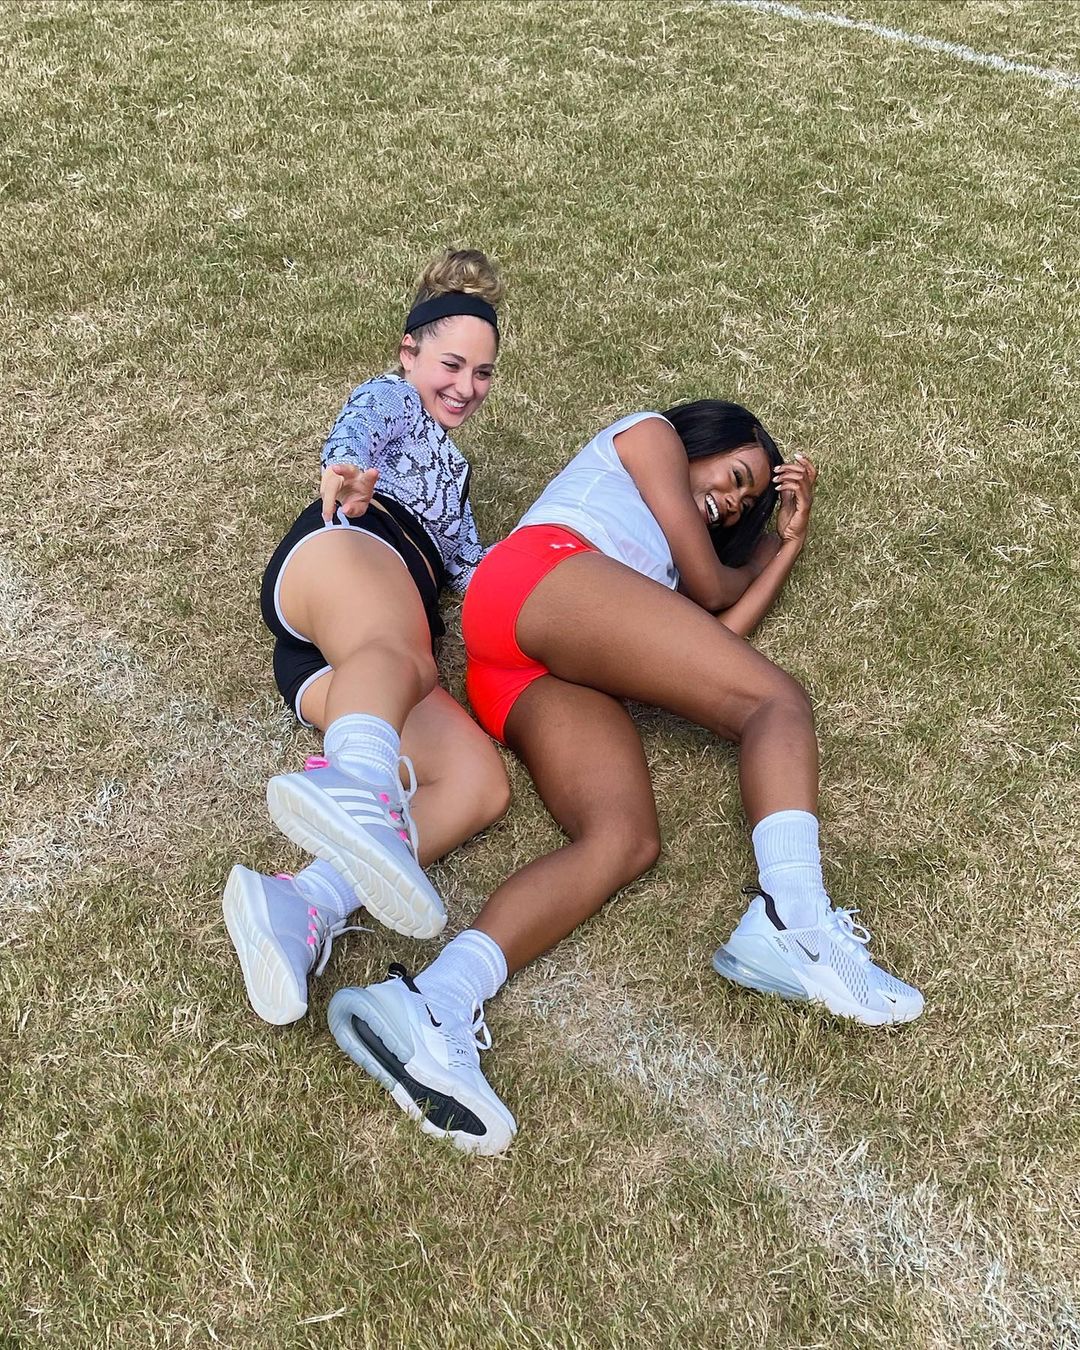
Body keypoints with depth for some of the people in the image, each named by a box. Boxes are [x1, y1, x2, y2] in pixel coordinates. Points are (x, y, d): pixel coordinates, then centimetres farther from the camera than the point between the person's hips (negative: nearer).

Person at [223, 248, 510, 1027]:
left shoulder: (451, 468, 47)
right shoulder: (391, 397, 25)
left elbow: (470, 568, 38)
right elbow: (353, 436, 0)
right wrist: (350, 474, -25)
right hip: (340, 551, -5)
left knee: (481, 783, -25)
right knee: (395, 648, -43)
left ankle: (304, 908, -48)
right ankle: (357, 786, -76)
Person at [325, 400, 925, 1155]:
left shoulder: (664, 555, 43)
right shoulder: (647, 435, 24)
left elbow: (715, 635, 24)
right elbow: (711, 587, 14)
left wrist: (790, 541, 35)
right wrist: (768, 553, 36)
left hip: (542, 671, 7)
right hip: (543, 577, -6)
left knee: (626, 838, -22)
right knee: (775, 701, -13)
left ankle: (439, 1003, -45)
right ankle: (791, 921, -40)